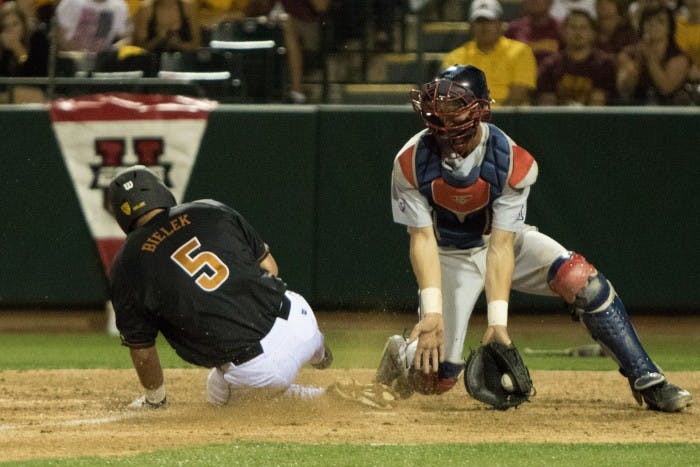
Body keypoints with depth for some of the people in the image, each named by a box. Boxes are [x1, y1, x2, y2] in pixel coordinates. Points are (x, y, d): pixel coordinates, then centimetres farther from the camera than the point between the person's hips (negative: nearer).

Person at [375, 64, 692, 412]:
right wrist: (432, 311, -36)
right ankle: (402, 353, 27)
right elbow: (422, 239, -24)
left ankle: (647, 380, -21)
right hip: (450, 257, 0)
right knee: (437, 377, -12)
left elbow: (501, 245, -29)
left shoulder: (512, 162, -26)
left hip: (508, 241, 0)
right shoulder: (411, 162, -24)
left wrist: (497, 320, -37)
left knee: (579, 278, -29)